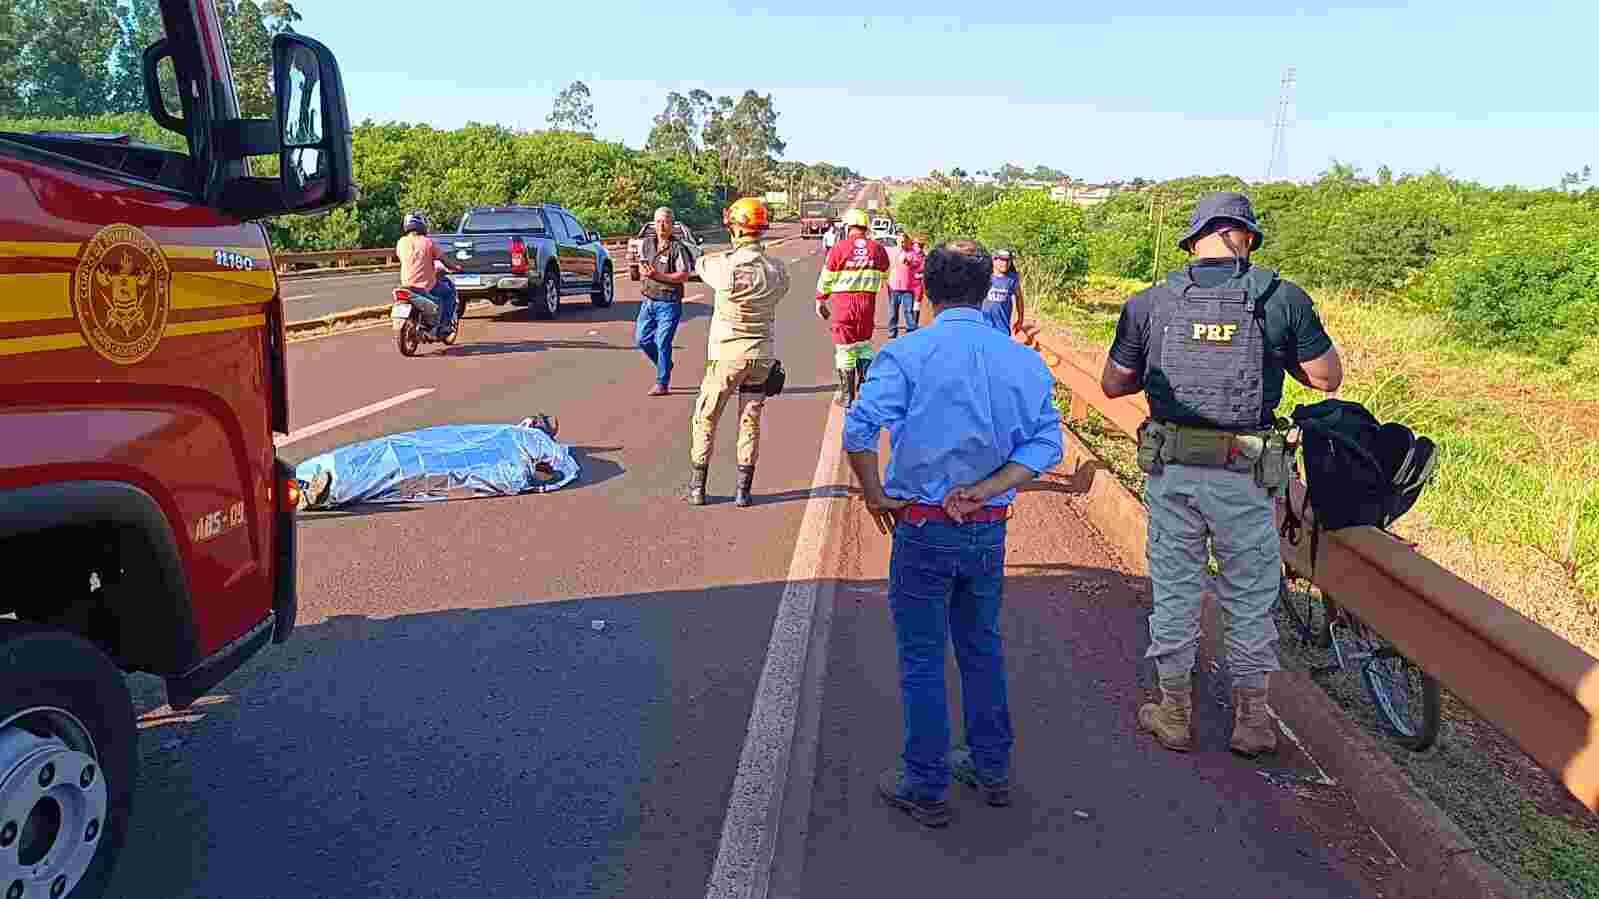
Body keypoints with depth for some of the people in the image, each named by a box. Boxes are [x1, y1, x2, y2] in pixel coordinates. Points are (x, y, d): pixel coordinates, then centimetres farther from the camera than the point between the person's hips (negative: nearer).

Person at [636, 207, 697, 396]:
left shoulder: (678, 247, -11)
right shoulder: (646, 242, 7)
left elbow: (685, 275, -16)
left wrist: (659, 276, -22)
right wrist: (645, 271, -5)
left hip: (669, 303, -6)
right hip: (648, 300, 7)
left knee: (662, 343, -6)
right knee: (641, 338, 9)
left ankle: (662, 384, 6)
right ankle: (665, 366, 32)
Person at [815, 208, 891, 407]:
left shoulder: (839, 249, -6)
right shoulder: (878, 249, 2)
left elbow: (826, 279, 0)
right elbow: (884, 277, 14)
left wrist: (820, 301, 13)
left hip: (843, 302, -3)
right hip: (868, 302, 3)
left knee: (844, 347, 6)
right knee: (864, 344, 20)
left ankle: (847, 395, 12)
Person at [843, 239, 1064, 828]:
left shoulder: (906, 354, -12)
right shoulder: (1023, 360, 1)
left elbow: (860, 430, -23)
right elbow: (1047, 444, -5)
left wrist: (874, 494, -10)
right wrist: (984, 490, -9)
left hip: (923, 530, -4)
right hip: (989, 531, 4)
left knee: (922, 659, 8)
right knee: (983, 648, 21)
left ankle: (926, 788, 19)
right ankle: (991, 768, 35)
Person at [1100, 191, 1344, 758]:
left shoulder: (1150, 303, -1)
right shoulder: (1283, 299, -5)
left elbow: (1112, 384, 6)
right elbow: (1328, 378, 3)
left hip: (1171, 468, 1)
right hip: (1245, 475, -1)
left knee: (1174, 589, 14)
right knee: (1250, 597, 15)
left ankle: (1175, 713, 26)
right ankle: (1251, 719, 28)